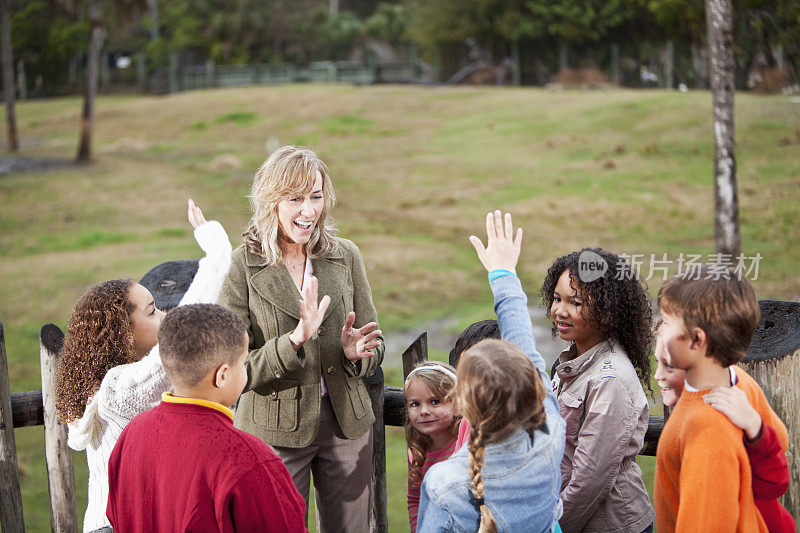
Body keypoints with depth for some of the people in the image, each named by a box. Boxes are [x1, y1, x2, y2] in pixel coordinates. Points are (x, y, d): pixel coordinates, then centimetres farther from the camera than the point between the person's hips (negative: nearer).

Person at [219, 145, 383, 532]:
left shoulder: (345, 257, 2)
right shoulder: (242, 267, -10)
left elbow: (374, 350, 8)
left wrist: (355, 353, -15)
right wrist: (294, 340, -27)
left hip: (347, 424, 3)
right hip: (275, 431, -3)